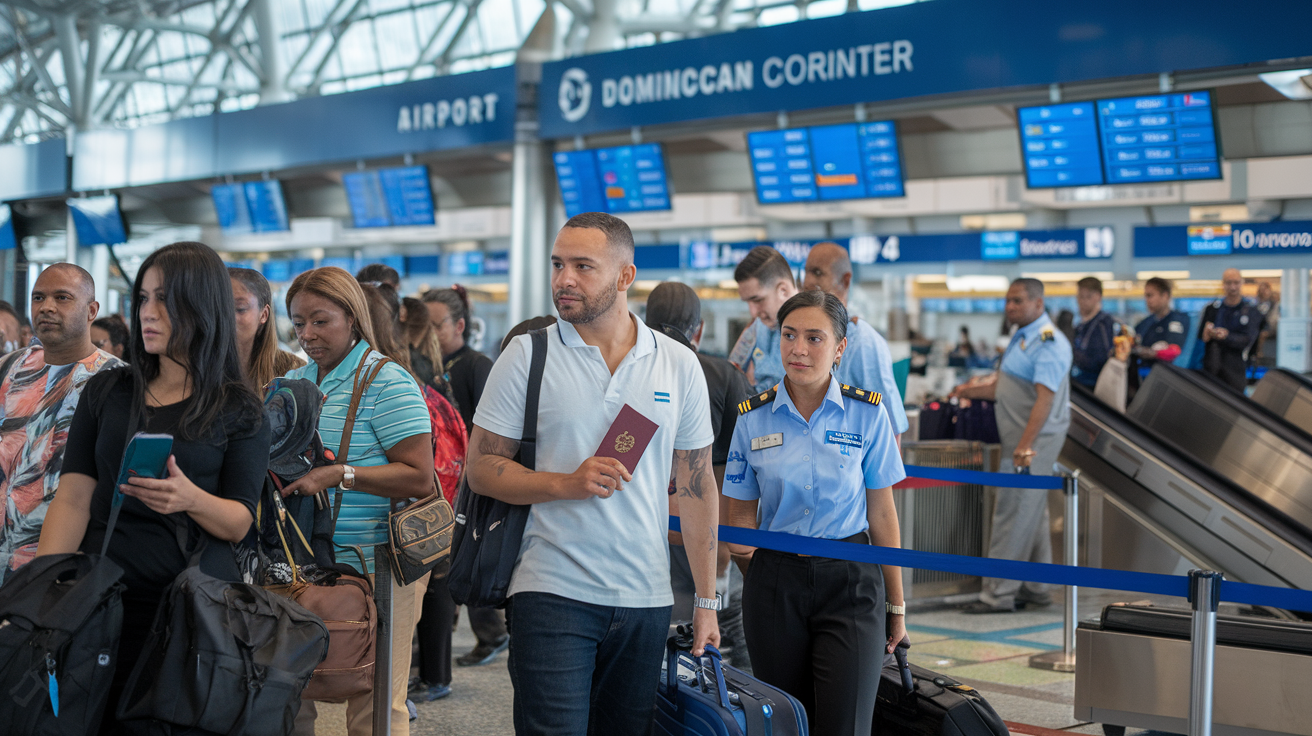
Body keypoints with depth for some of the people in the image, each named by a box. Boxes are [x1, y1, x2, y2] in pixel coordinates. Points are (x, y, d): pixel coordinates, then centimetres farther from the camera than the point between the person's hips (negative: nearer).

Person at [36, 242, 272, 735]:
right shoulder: (105, 392, 9)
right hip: (106, 591, 2)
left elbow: (240, 523, -3)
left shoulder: (240, 410, 2)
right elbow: (73, 498, 2)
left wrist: (191, 499, -24)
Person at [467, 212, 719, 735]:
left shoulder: (679, 365, 6)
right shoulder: (527, 355, -1)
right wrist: (565, 484, -18)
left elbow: (698, 487, 10)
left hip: (647, 600, 3)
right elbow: (480, 469, -1)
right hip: (552, 592, -3)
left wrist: (706, 601, 8)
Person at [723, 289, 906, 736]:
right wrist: (741, 543, -15)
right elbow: (742, 511, 8)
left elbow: (881, 513, 3)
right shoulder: (752, 418, 0)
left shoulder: (867, 414, -2)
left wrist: (896, 604, 6)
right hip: (775, 580, 2)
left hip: (850, 582, -1)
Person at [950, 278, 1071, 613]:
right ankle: (1035, 588, 21)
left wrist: (1025, 446, -30)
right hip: (1021, 437, 10)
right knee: (1032, 513, 14)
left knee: (1014, 513, -8)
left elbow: (1045, 399, -25)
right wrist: (972, 390, 13)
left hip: (1037, 436, -10)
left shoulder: (1049, 343, -16)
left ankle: (999, 592, -4)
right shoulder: (1022, 337, 15)